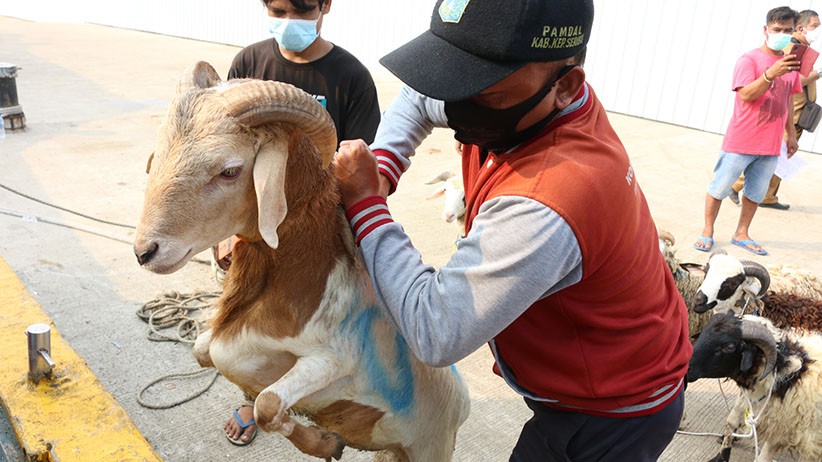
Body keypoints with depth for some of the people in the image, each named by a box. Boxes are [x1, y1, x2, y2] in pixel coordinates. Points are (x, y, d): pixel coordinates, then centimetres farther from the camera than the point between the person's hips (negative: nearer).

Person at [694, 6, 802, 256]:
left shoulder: (791, 62, 11)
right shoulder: (749, 59, -8)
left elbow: (788, 100, 19)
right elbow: (746, 94, -19)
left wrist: (791, 134, 20)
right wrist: (771, 73, -32)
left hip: (770, 144, 6)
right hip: (741, 141, -6)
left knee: (756, 193, 11)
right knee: (720, 187, 1)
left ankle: (741, 234, 22)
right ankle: (707, 231, 14)